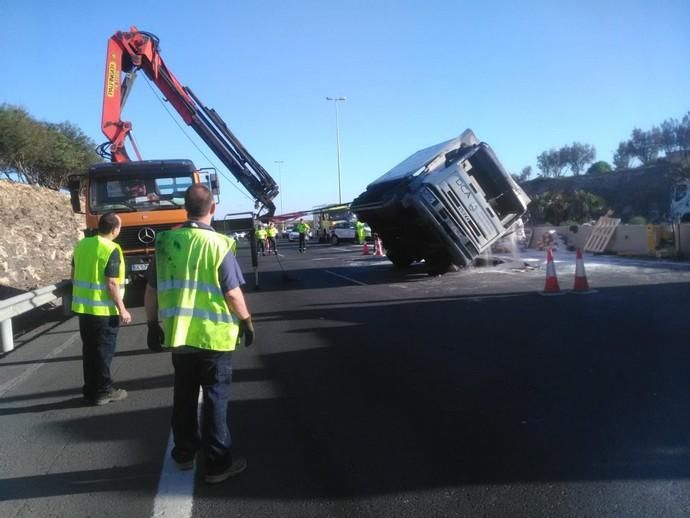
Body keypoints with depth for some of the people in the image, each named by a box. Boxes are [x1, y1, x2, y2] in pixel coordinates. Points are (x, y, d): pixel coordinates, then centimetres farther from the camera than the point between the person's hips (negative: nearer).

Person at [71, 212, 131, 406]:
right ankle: (103, 392, 11)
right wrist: (122, 310, -13)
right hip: (104, 310, -7)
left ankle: (91, 389, 24)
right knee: (104, 350, 3)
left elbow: (74, 275, 14)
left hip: (83, 307, 7)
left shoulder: (81, 244, 7)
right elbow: (112, 284, -19)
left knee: (89, 349, 15)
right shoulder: (111, 250, -16)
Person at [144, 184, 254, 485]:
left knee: (184, 394, 19)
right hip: (214, 335, -4)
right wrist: (246, 322, 3)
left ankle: (184, 453, 33)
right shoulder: (218, 245, -13)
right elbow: (232, 293, -13)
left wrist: (153, 325, 17)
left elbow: (151, 289, 6)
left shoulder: (165, 242, 1)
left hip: (178, 334, 5)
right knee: (215, 397, 6)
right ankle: (218, 463, 13)